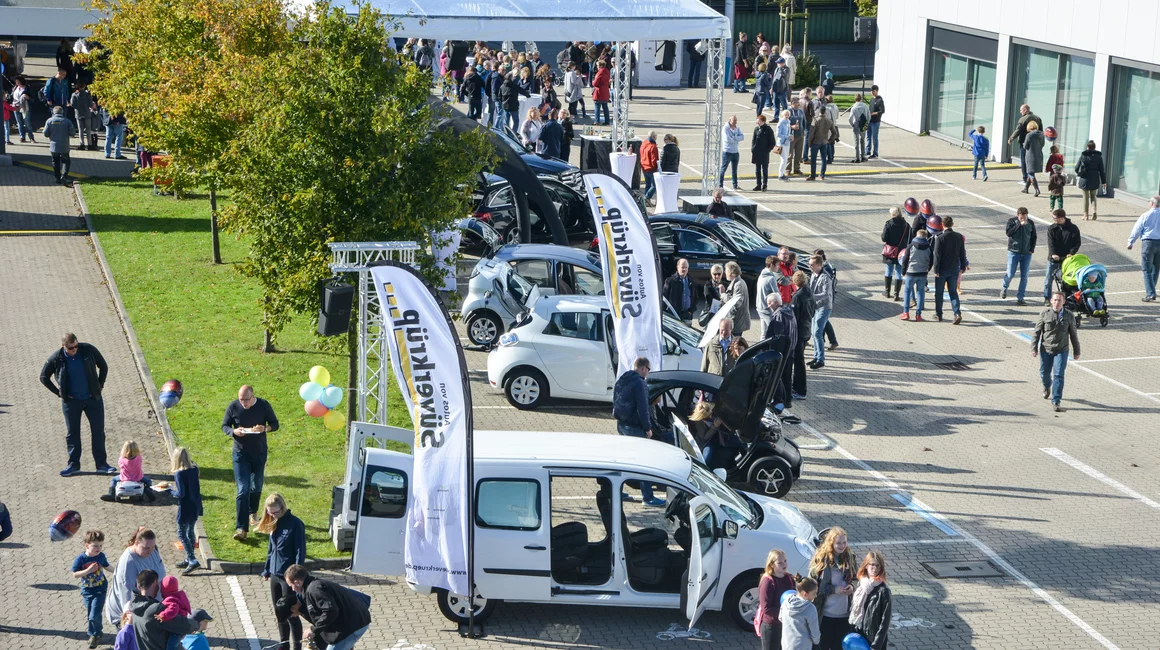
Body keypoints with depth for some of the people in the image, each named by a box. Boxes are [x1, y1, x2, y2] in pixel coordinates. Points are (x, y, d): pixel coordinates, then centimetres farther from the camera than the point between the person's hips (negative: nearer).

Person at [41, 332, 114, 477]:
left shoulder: (88, 350, -11)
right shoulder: (56, 359, -12)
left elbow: (103, 366, 5)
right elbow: (44, 377, 3)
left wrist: (99, 385, -1)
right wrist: (59, 393, -2)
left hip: (93, 399, 0)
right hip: (71, 401, 0)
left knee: (98, 431, 2)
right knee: (72, 433, 7)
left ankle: (101, 464, 11)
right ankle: (73, 464, 18)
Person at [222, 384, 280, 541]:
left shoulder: (263, 405, -10)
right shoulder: (233, 407, -11)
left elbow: (275, 424, -1)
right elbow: (224, 426, 1)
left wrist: (265, 428, -24)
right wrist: (233, 431, -22)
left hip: (259, 453, 2)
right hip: (240, 453, -2)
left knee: (257, 486, 18)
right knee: (243, 490, -10)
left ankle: (252, 512, 47)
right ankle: (241, 528, -12)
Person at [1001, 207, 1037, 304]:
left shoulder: (1030, 223, 3)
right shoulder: (1011, 221, -4)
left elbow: (1034, 237, 12)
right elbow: (1008, 233, -19)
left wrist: (1032, 249, 1)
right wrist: (1019, 224, -23)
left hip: (1026, 253, 2)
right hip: (1013, 252, -2)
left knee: (1024, 276, 0)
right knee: (1010, 274, -4)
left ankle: (1020, 298, 6)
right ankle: (1004, 288, 27)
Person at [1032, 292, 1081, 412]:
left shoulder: (1069, 316, -2)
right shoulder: (1044, 314, -4)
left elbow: (1073, 334, 6)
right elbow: (1037, 332, -1)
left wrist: (1076, 352, 9)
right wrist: (1034, 348, -7)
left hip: (1061, 350, -1)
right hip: (1046, 349, 1)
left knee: (1058, 375, -10)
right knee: (1044, 373, 14)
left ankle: (1056, 401, -5)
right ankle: (1047, 386, 49)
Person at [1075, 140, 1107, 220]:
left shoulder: (1083, 155, -9)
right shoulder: (1099, 156, -3)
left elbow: (1077, 167, -2)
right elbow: (1101, 170, 0)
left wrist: (1077, 173, 22)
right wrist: (1103, 181, 7)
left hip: (1084, 179, -2)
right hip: (1095, 180, 2)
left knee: (1086, 197, 8)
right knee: (1093, 196, 17)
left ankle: (1085, 215, 11)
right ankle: (1094, 211, -3)